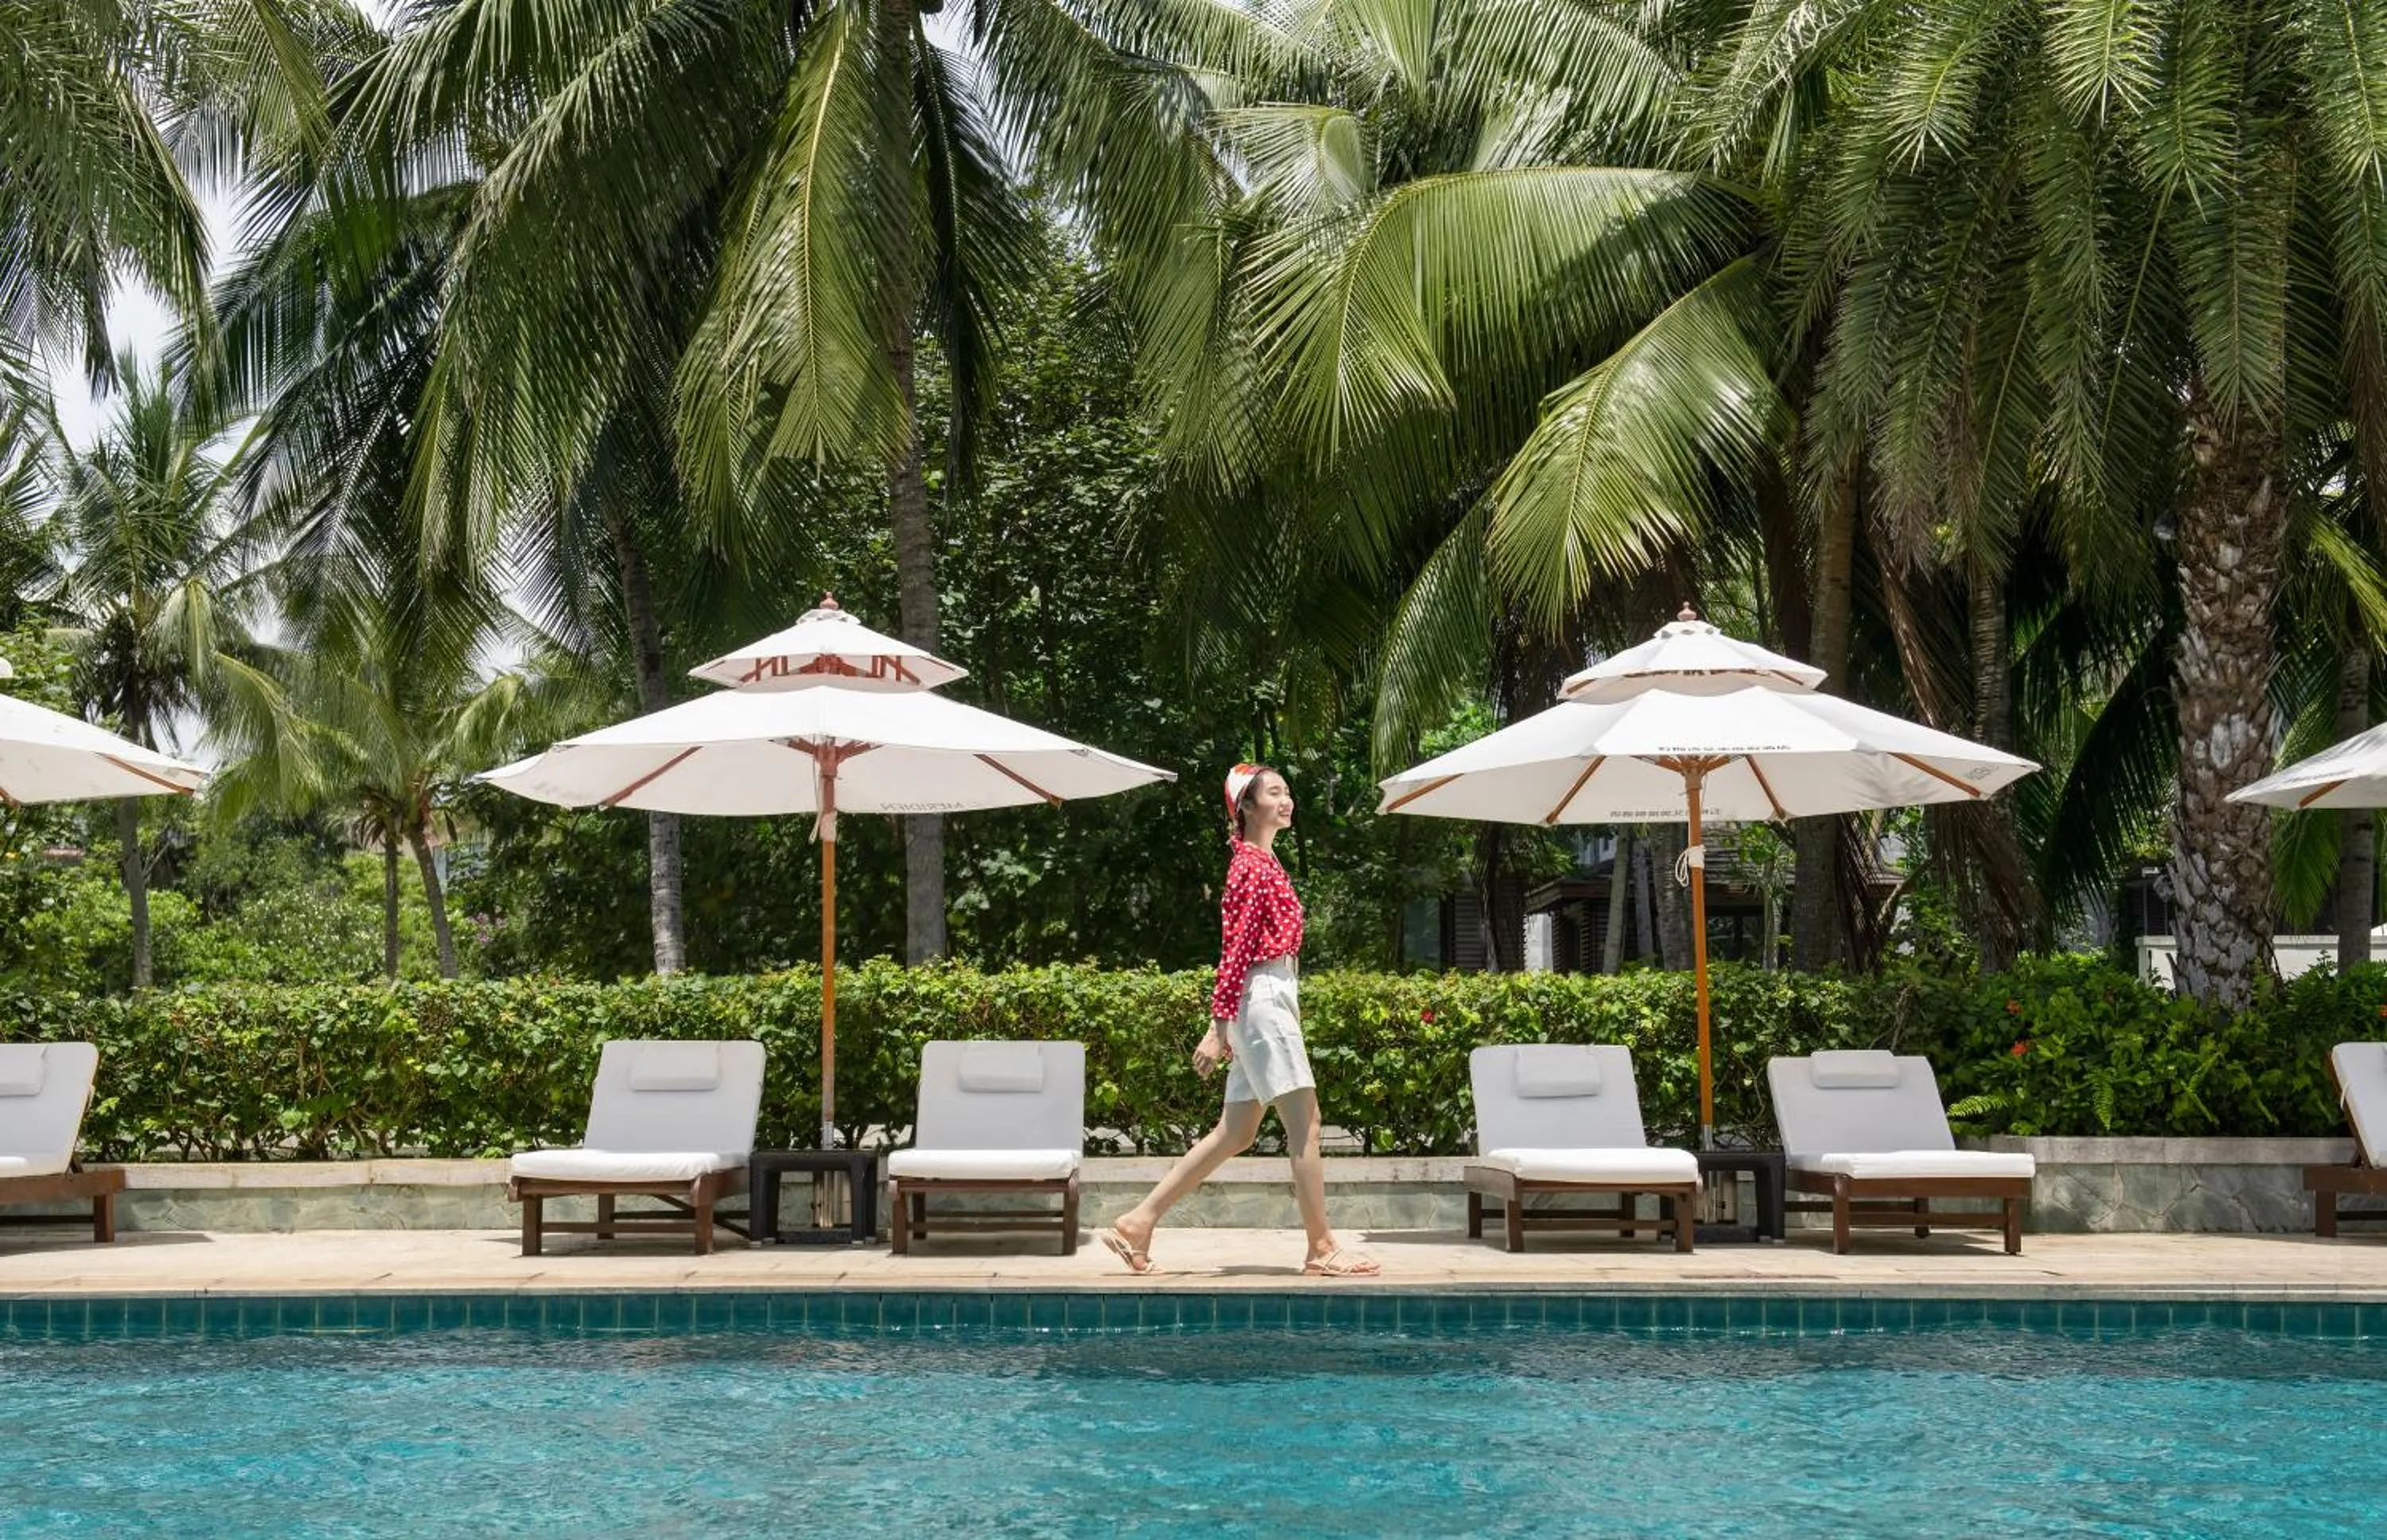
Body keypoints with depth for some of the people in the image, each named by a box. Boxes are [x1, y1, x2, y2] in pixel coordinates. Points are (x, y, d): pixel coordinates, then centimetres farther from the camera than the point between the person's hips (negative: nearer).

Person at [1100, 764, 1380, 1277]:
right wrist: (1219, 1029, -19)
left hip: (1270, 1000, 10)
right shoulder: (1254, 866, -11)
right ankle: (1322, 1249, -2)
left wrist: (1225, 1025, 21)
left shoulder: (1260, 861, 19)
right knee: (1304, 1123, -6)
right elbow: (1236, 949, -16)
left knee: (1236, 1132, 9)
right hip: (1264, 999, -10)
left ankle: (1138, 1222, 10)